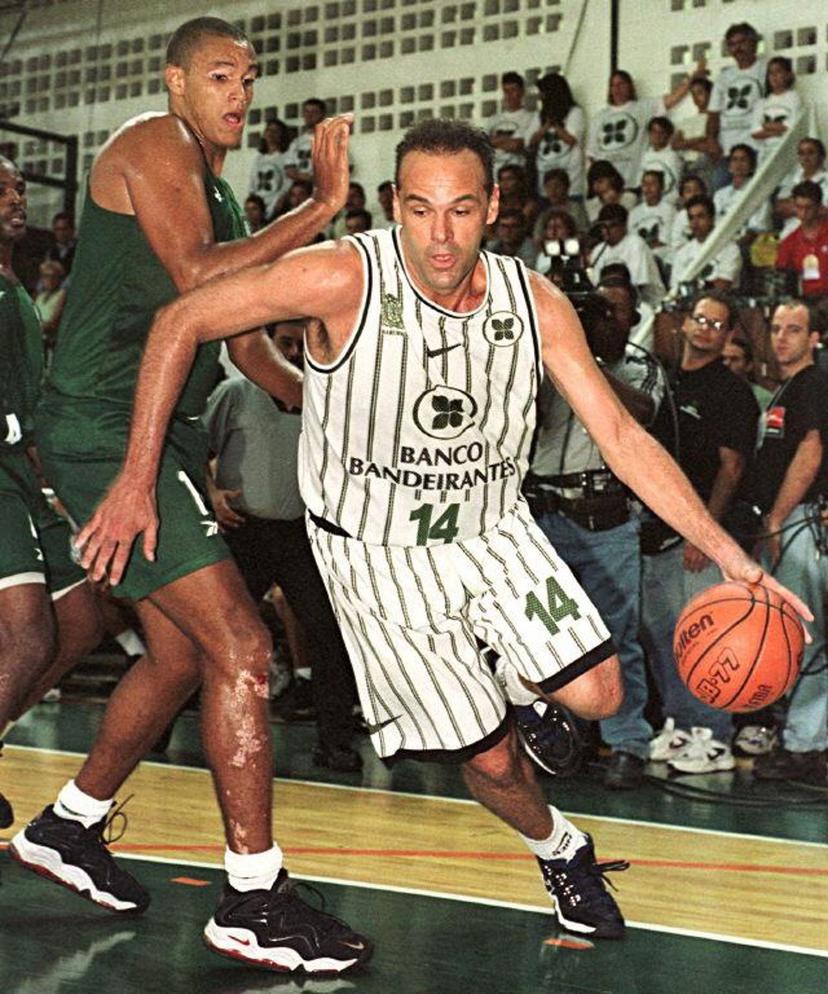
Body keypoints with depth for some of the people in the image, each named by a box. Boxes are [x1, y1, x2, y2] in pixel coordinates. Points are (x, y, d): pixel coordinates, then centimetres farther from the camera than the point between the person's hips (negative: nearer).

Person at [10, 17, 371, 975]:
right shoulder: (151, 146, -7)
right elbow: (195, 276, -23)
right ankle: (254, 900, -7)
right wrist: (321, 206, -19)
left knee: (181, 654, 18)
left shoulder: (219, 193, 21)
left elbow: (246, 340, 26)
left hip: (159, 433, 10)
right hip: (104, 431, -10)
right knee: (239, 648, -15)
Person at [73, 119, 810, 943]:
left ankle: (501, 673, 26)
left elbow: (621, 436, -7)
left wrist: (731, 557, -13)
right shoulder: (346, 279, -25)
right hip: (378, 553, -3)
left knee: (596, 695, -10)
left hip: (493, 530, 4)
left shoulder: (537, 304, -12)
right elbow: (182, 322, -16)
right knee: (488, 756, -3)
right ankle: (560, 853, 31)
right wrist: (137, 477, -19)